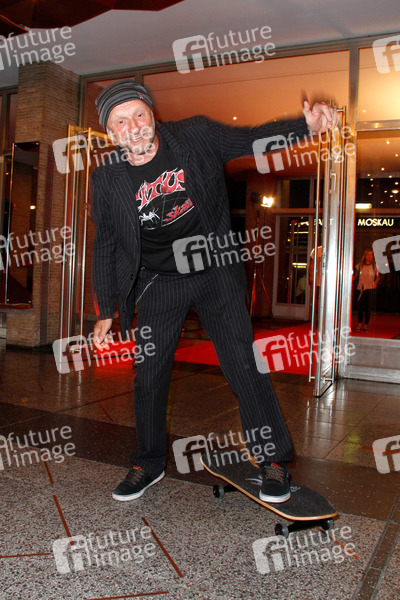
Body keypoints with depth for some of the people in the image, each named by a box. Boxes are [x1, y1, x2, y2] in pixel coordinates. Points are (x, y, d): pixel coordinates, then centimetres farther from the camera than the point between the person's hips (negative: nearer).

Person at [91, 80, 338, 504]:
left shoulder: (196, 135, -7)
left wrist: (309, 125, -15)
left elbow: (253, 138, 2)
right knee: (148, 376, 6)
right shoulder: (106, 179, -5)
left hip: (215, 271, -1)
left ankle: (273, 461, 10)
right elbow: (105, 246, 3)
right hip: (160, 281, 2)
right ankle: (148, 463, 28)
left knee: (243, 365, -9)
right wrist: (105, 312, 4)